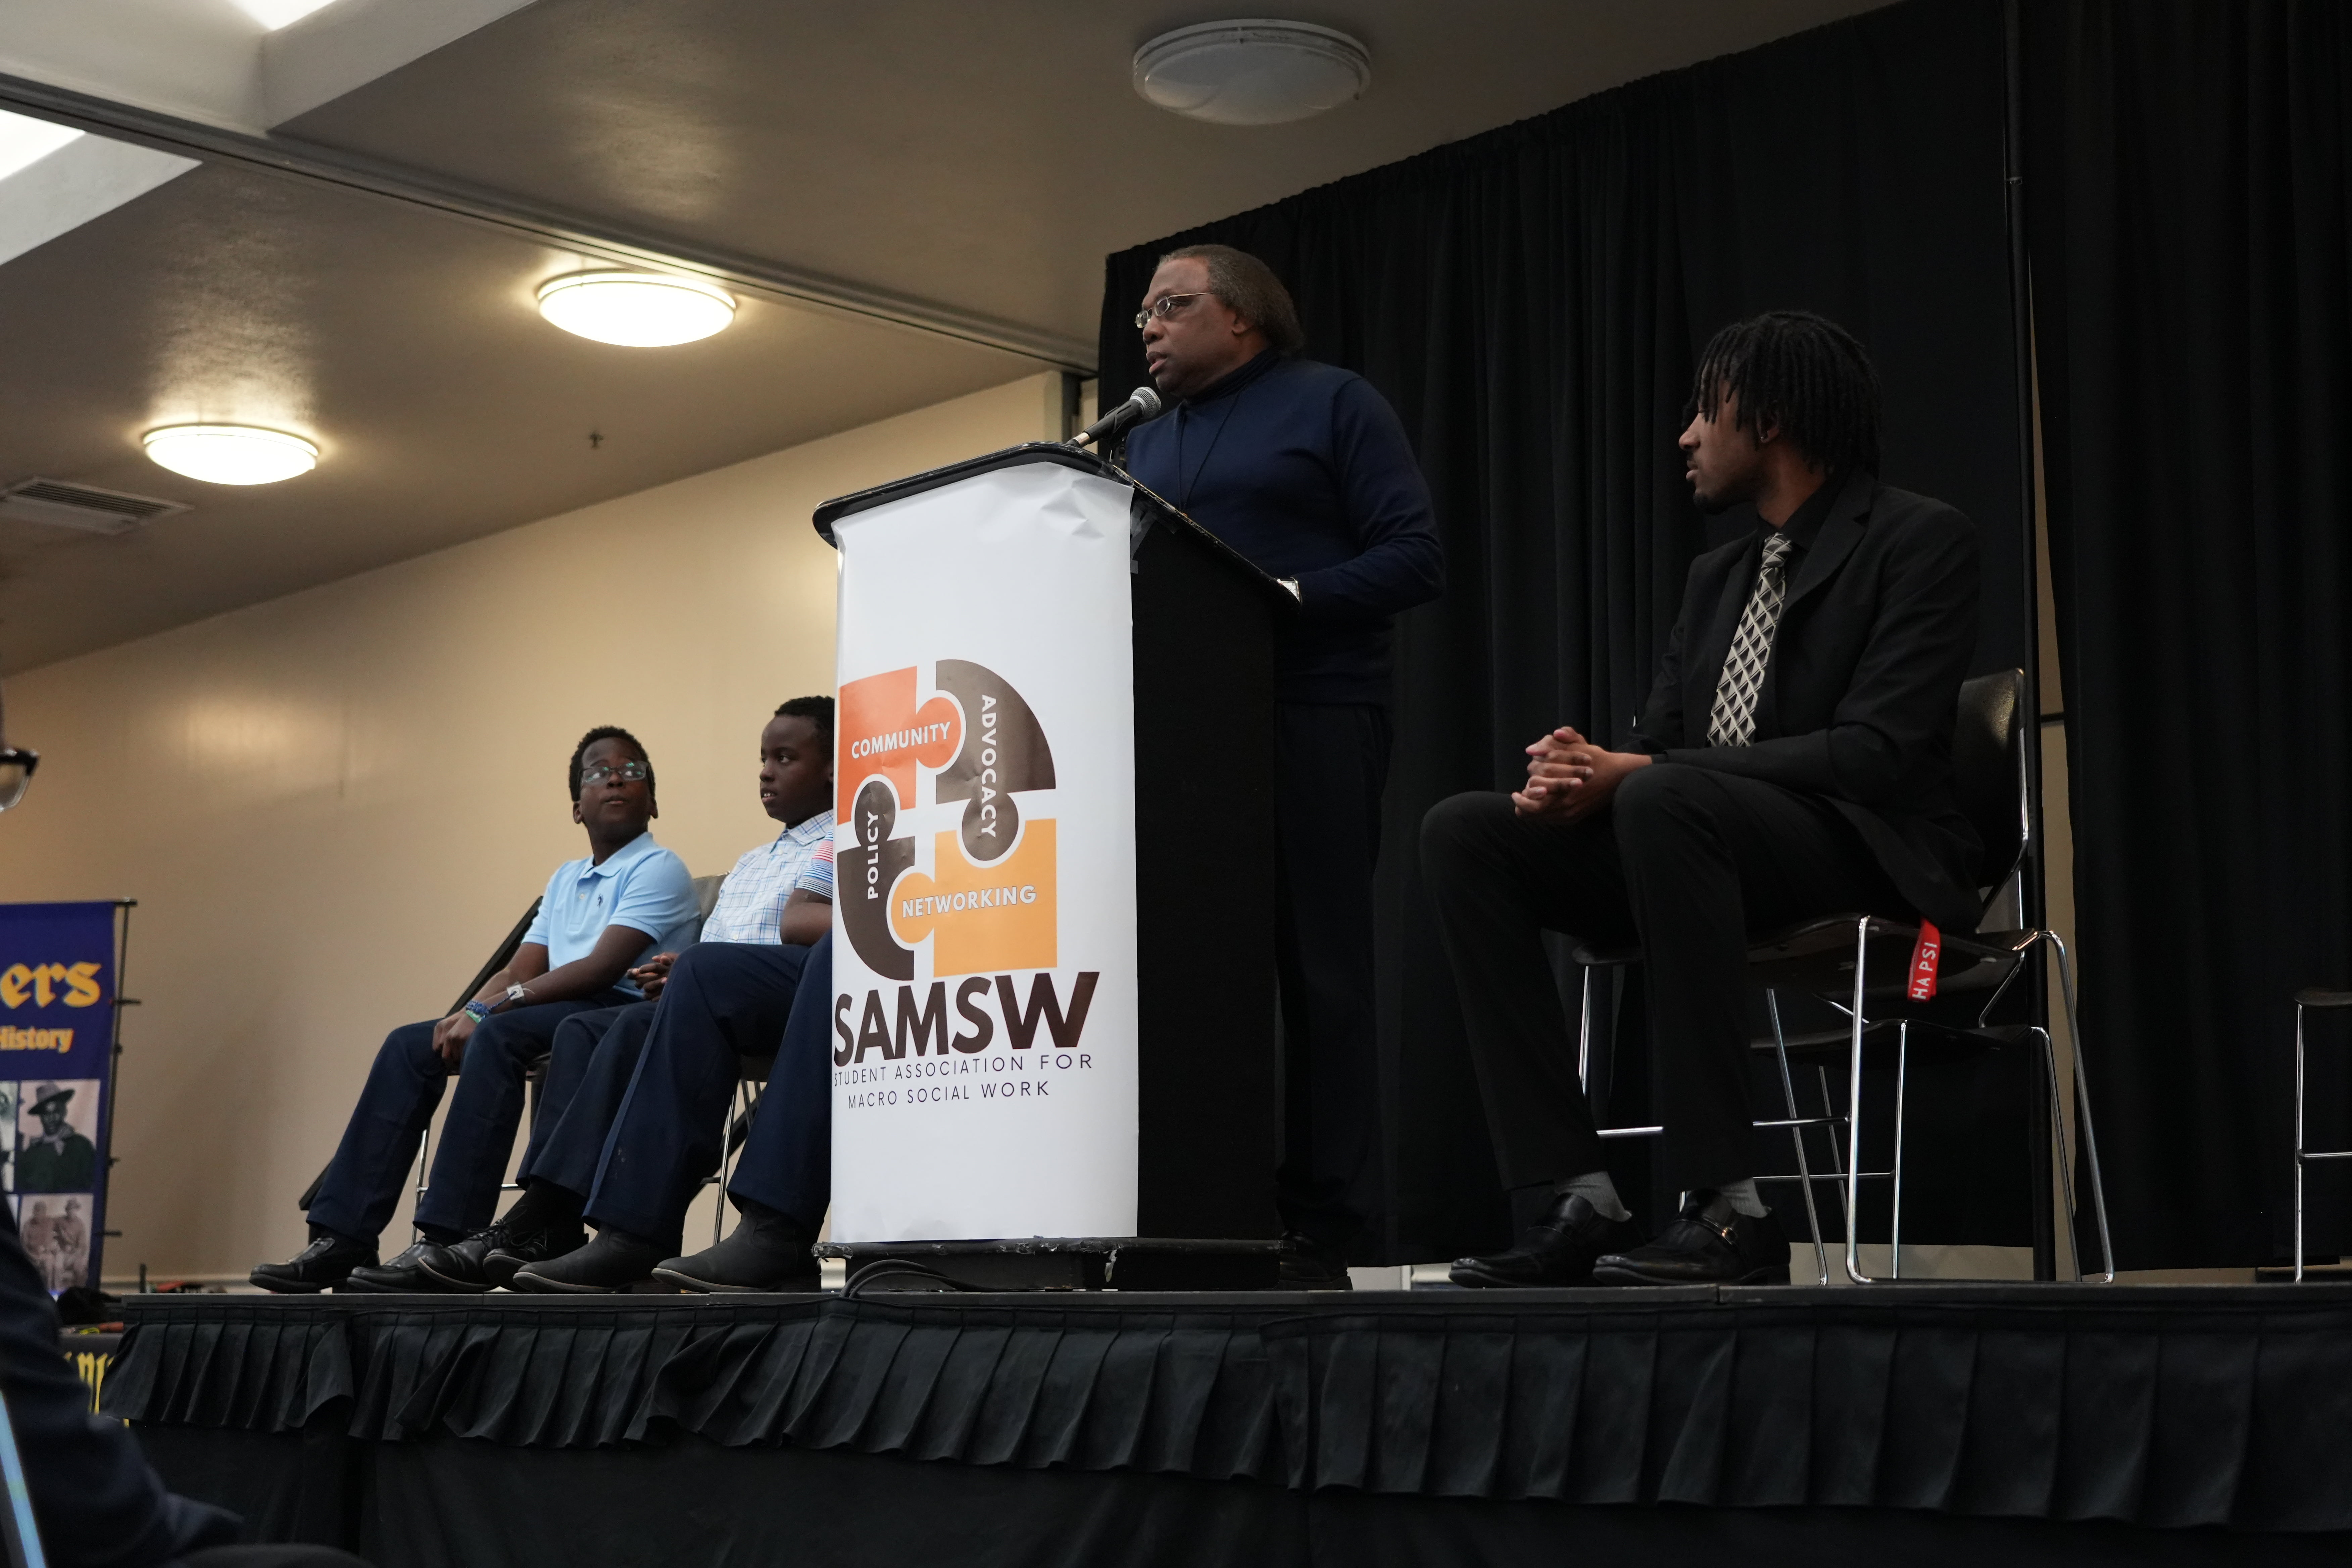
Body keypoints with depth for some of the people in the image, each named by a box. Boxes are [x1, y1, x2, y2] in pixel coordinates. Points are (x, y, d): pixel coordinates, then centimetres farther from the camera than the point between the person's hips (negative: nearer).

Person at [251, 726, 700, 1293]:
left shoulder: (659, 869, -2)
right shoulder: (566, 878, 25)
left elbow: (602, 968, -15)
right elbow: (519, 971, 18)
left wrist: (491, 1008, -17)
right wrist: (470, 1012, -5)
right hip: (558, 1013, 8)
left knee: (498, 1034, -34)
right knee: (409, 1045, -6)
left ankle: (447, 1241, -38)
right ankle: (341, 1237, -13)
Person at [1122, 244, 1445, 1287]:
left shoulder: (1331, 405, 7)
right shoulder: (1144, 444, 26)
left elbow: (1415, 556, -3)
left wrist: (1287, 597, -15)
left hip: (1307, 721, -6)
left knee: (1311, 972, -7)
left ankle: (1318, 1235, -6)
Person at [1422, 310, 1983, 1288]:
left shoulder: (1920, 541, -5)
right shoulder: (1717, 577, 20)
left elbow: (1878, 752, -17)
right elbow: (1656, 738, 14)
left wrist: (1640, 771, -23)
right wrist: (1579, 776, -13)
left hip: (1870, 857, -7)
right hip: (1702, 838, 8)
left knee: (1665, 799, -37)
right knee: (1462, 830, -11)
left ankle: (1729, 1208, -35)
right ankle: (1582, 1199, -20)